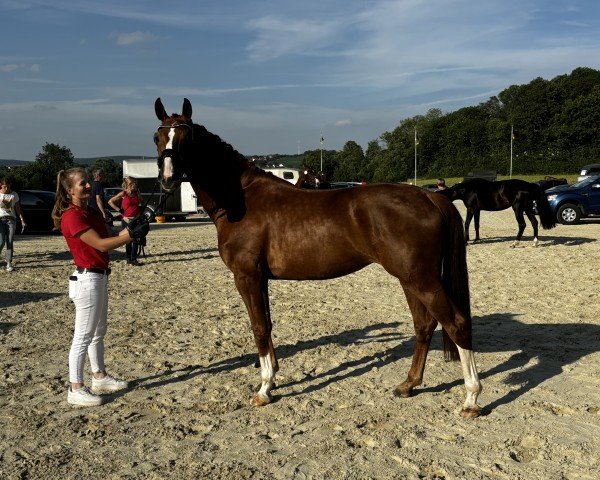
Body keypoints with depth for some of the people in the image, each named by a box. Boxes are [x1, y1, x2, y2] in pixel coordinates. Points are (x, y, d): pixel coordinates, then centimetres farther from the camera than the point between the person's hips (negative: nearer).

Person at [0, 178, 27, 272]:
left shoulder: (14, 195, 9)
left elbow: (18, 208, 14)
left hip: (11, 219, 1)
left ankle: (9, 263, -5)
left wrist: (22, 220, 8)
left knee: (9, 242, -5)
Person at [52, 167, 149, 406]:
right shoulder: (72, 217, -18)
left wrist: (129, 228, -8)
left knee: (99, 332, 20)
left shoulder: (92, 213, 11)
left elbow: (109, 237, 8)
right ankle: (76, 389, 7)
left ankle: (100, 377, 34)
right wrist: (132, 235, -20)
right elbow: (101, 244, -22)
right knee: (83, 336, -2)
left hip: (100, 277, 10)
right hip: (87, 279, -10)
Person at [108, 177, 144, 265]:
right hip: (127, 220, -4)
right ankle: (129, 259, 13)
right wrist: (119, 210, -7)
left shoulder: (136, 193, 10)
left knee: (136, 240, 1)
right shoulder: (123, 193, -5)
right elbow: (110, 201, -6)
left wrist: (138, 193, 3)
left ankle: (134, 259, 7)